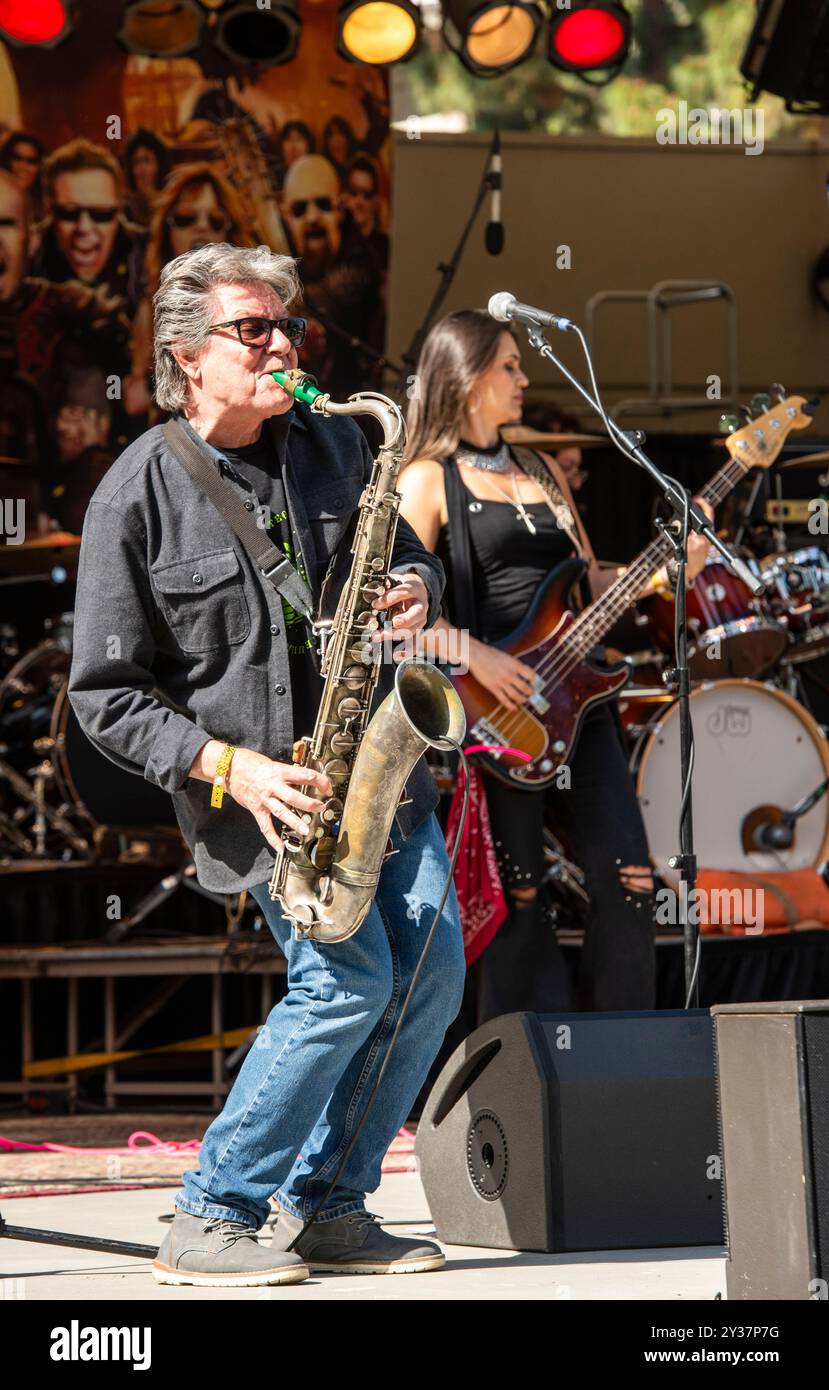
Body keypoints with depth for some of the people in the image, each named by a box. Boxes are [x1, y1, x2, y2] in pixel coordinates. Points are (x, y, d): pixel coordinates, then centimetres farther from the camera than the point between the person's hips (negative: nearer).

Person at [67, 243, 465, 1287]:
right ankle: (209, 1223, -5)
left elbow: (401, 545, 23)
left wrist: (415, 587, -3)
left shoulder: (332, 444, 6)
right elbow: (105, 697, -7)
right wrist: (229, 766, -19)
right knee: (348, 978, -16)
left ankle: (329, 1207, 10)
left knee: (434, 967, -3)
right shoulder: (137, 497, -9)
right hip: (263, 788, -6)